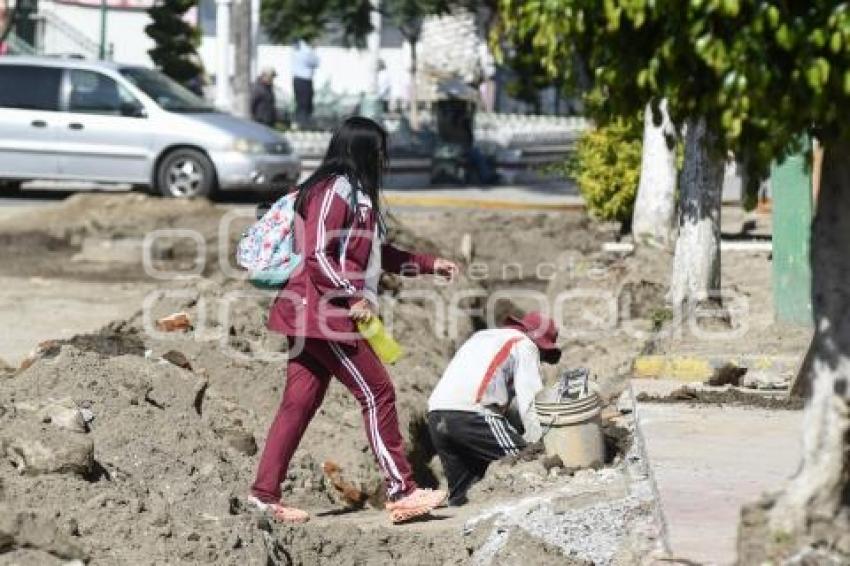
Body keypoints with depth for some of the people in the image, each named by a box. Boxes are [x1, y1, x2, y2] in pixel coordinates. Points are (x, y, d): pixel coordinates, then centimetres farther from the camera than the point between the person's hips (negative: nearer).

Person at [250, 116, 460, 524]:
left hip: (313, 316, 10)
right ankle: (401, 492, -5)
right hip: (323, 313, -10)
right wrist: (354, 298, -20)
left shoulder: (356, 195, 19)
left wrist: (430, 265, 27)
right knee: (377, 394, -7)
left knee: (300, 403, 9)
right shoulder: (334, 192, -13)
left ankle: (265, 493, 10)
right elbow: (316, 255, -20)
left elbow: (378, 255, 27)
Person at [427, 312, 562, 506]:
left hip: (435, 412, 8)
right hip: (471, 413, -8)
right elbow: (530, 401, 1)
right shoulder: (525, 345, 12)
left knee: (459, 494, 10)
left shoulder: (481, 336, 34)